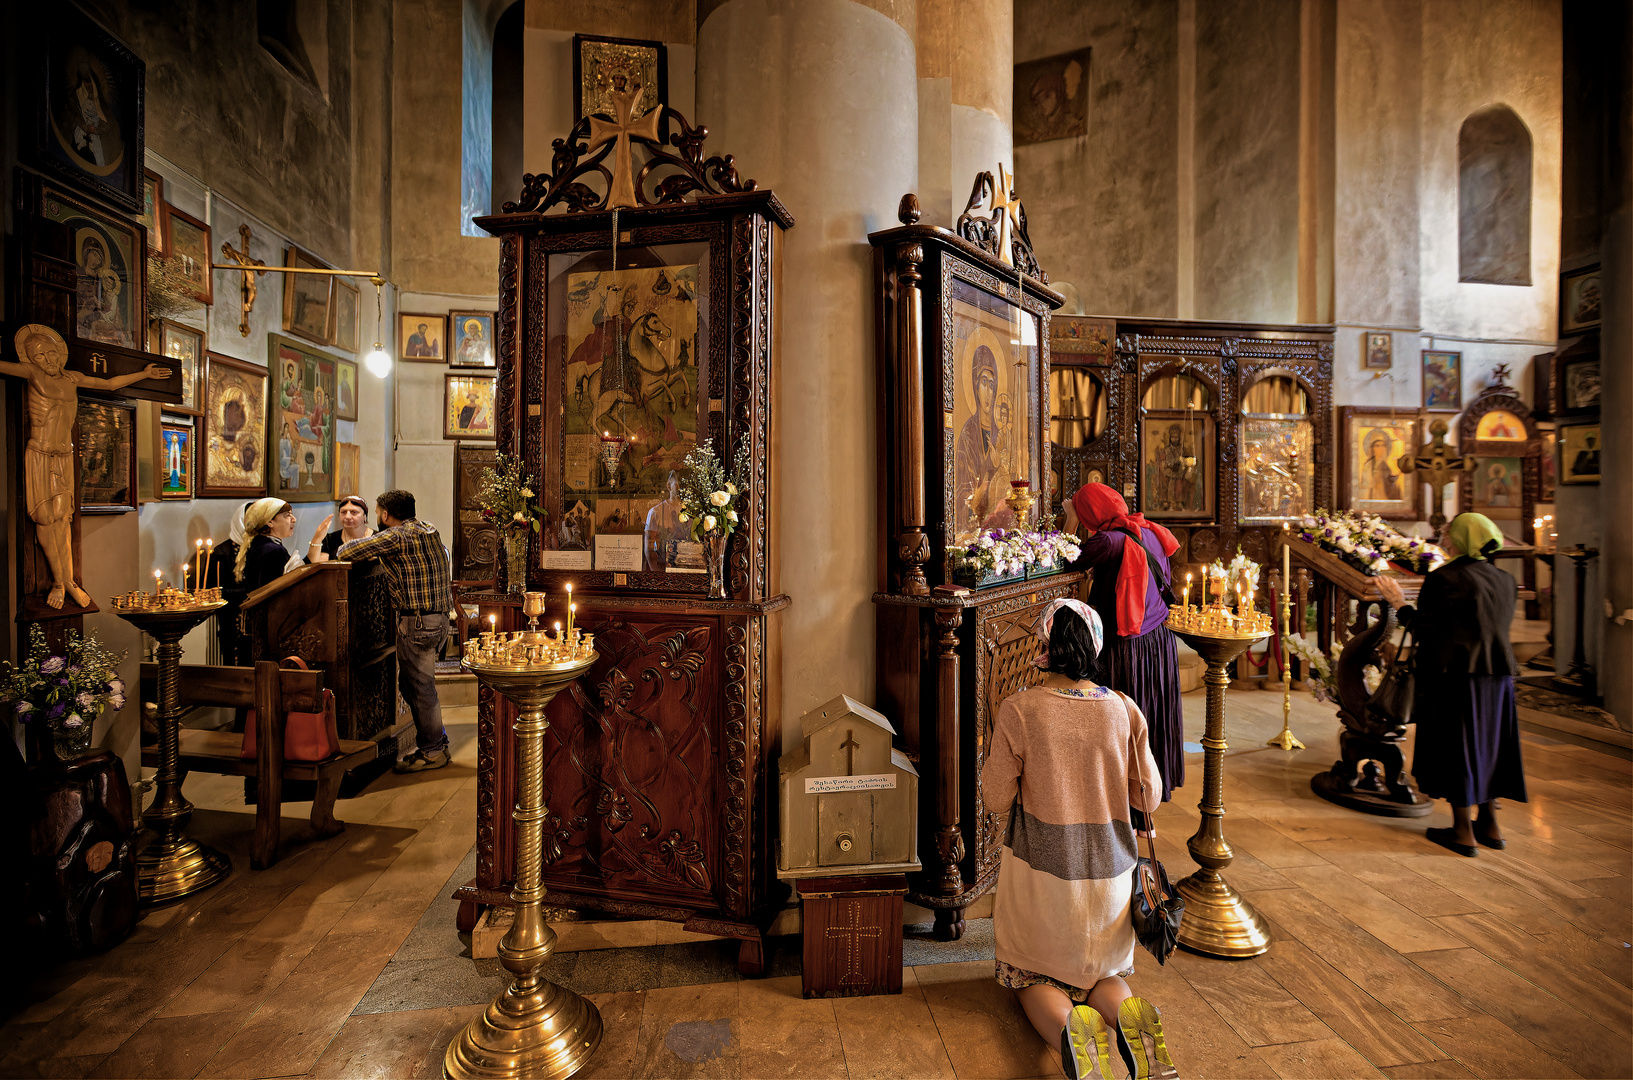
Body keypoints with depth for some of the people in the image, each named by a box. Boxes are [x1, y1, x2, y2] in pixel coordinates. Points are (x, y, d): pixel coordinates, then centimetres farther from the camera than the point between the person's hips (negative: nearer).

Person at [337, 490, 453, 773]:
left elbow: (347, 552, -13)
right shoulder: (428, 530, 14)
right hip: (439, 618, 9)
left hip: (417, 622, -9)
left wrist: (341, 550, 12)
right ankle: (437, 740, 25)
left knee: (419, 686, 0)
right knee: (412, 683, 18)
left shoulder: (396, 536, -12)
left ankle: (431, 752, 8)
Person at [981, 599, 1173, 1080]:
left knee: (1034, 977, 18)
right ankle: (1125, 1012, -8)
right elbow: (1149, 798, 1)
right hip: (1109, 871, 3)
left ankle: (1068, 1024, -14)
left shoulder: (1018, 710, -17)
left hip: (1040, 868, -2)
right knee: (1106, 972, 25)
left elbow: (996, 796, -9)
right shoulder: (1124, 710, -8)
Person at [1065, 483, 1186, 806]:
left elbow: (1071, 564, -10)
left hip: (1124, 645, -8)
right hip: (1160, 638, 8)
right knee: (1153, 718, 19)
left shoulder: (1108, 540, -21)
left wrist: (1070, 523, -1)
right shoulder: (1149, 532, 2)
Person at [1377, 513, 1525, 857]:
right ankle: (1490, 824, 27)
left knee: (1456, 749, 3)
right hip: (1497, 676, 7)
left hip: (1456, 677, -7)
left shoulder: (1444, 579, -17)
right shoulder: (1505, 581, 7)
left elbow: (1426, 631, -17)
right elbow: (1494, 628, 16)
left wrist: (1400, 603, -5)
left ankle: (1463, 832, 11)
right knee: (1487, 745, 18)